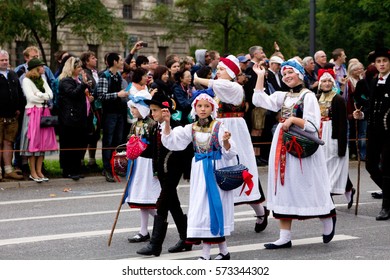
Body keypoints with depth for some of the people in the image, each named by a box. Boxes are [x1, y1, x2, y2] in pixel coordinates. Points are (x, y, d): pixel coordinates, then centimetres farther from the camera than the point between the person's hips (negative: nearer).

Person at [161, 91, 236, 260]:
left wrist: (226, 141, -26)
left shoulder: (218, 127, -4)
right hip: (200, 171, 4)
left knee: (215, 204, -3)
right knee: (202, 205, 4)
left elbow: (229, 153, -6)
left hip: (217, 170, -4)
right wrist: (167, 122, -13)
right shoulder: (191, 128, 6)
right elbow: (171, 141, -1)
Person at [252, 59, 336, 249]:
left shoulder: (308, 96, -5)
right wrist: (260, 76, 6)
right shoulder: (283, 96, 14)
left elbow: (313, 125, -12)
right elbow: (259, 100, 5)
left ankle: (328, 220, 26)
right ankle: (285, 237, 5)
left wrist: (292, 119, -17)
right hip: (283, 146, 7)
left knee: (307, 188, 0)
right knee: (284, 188, 4)